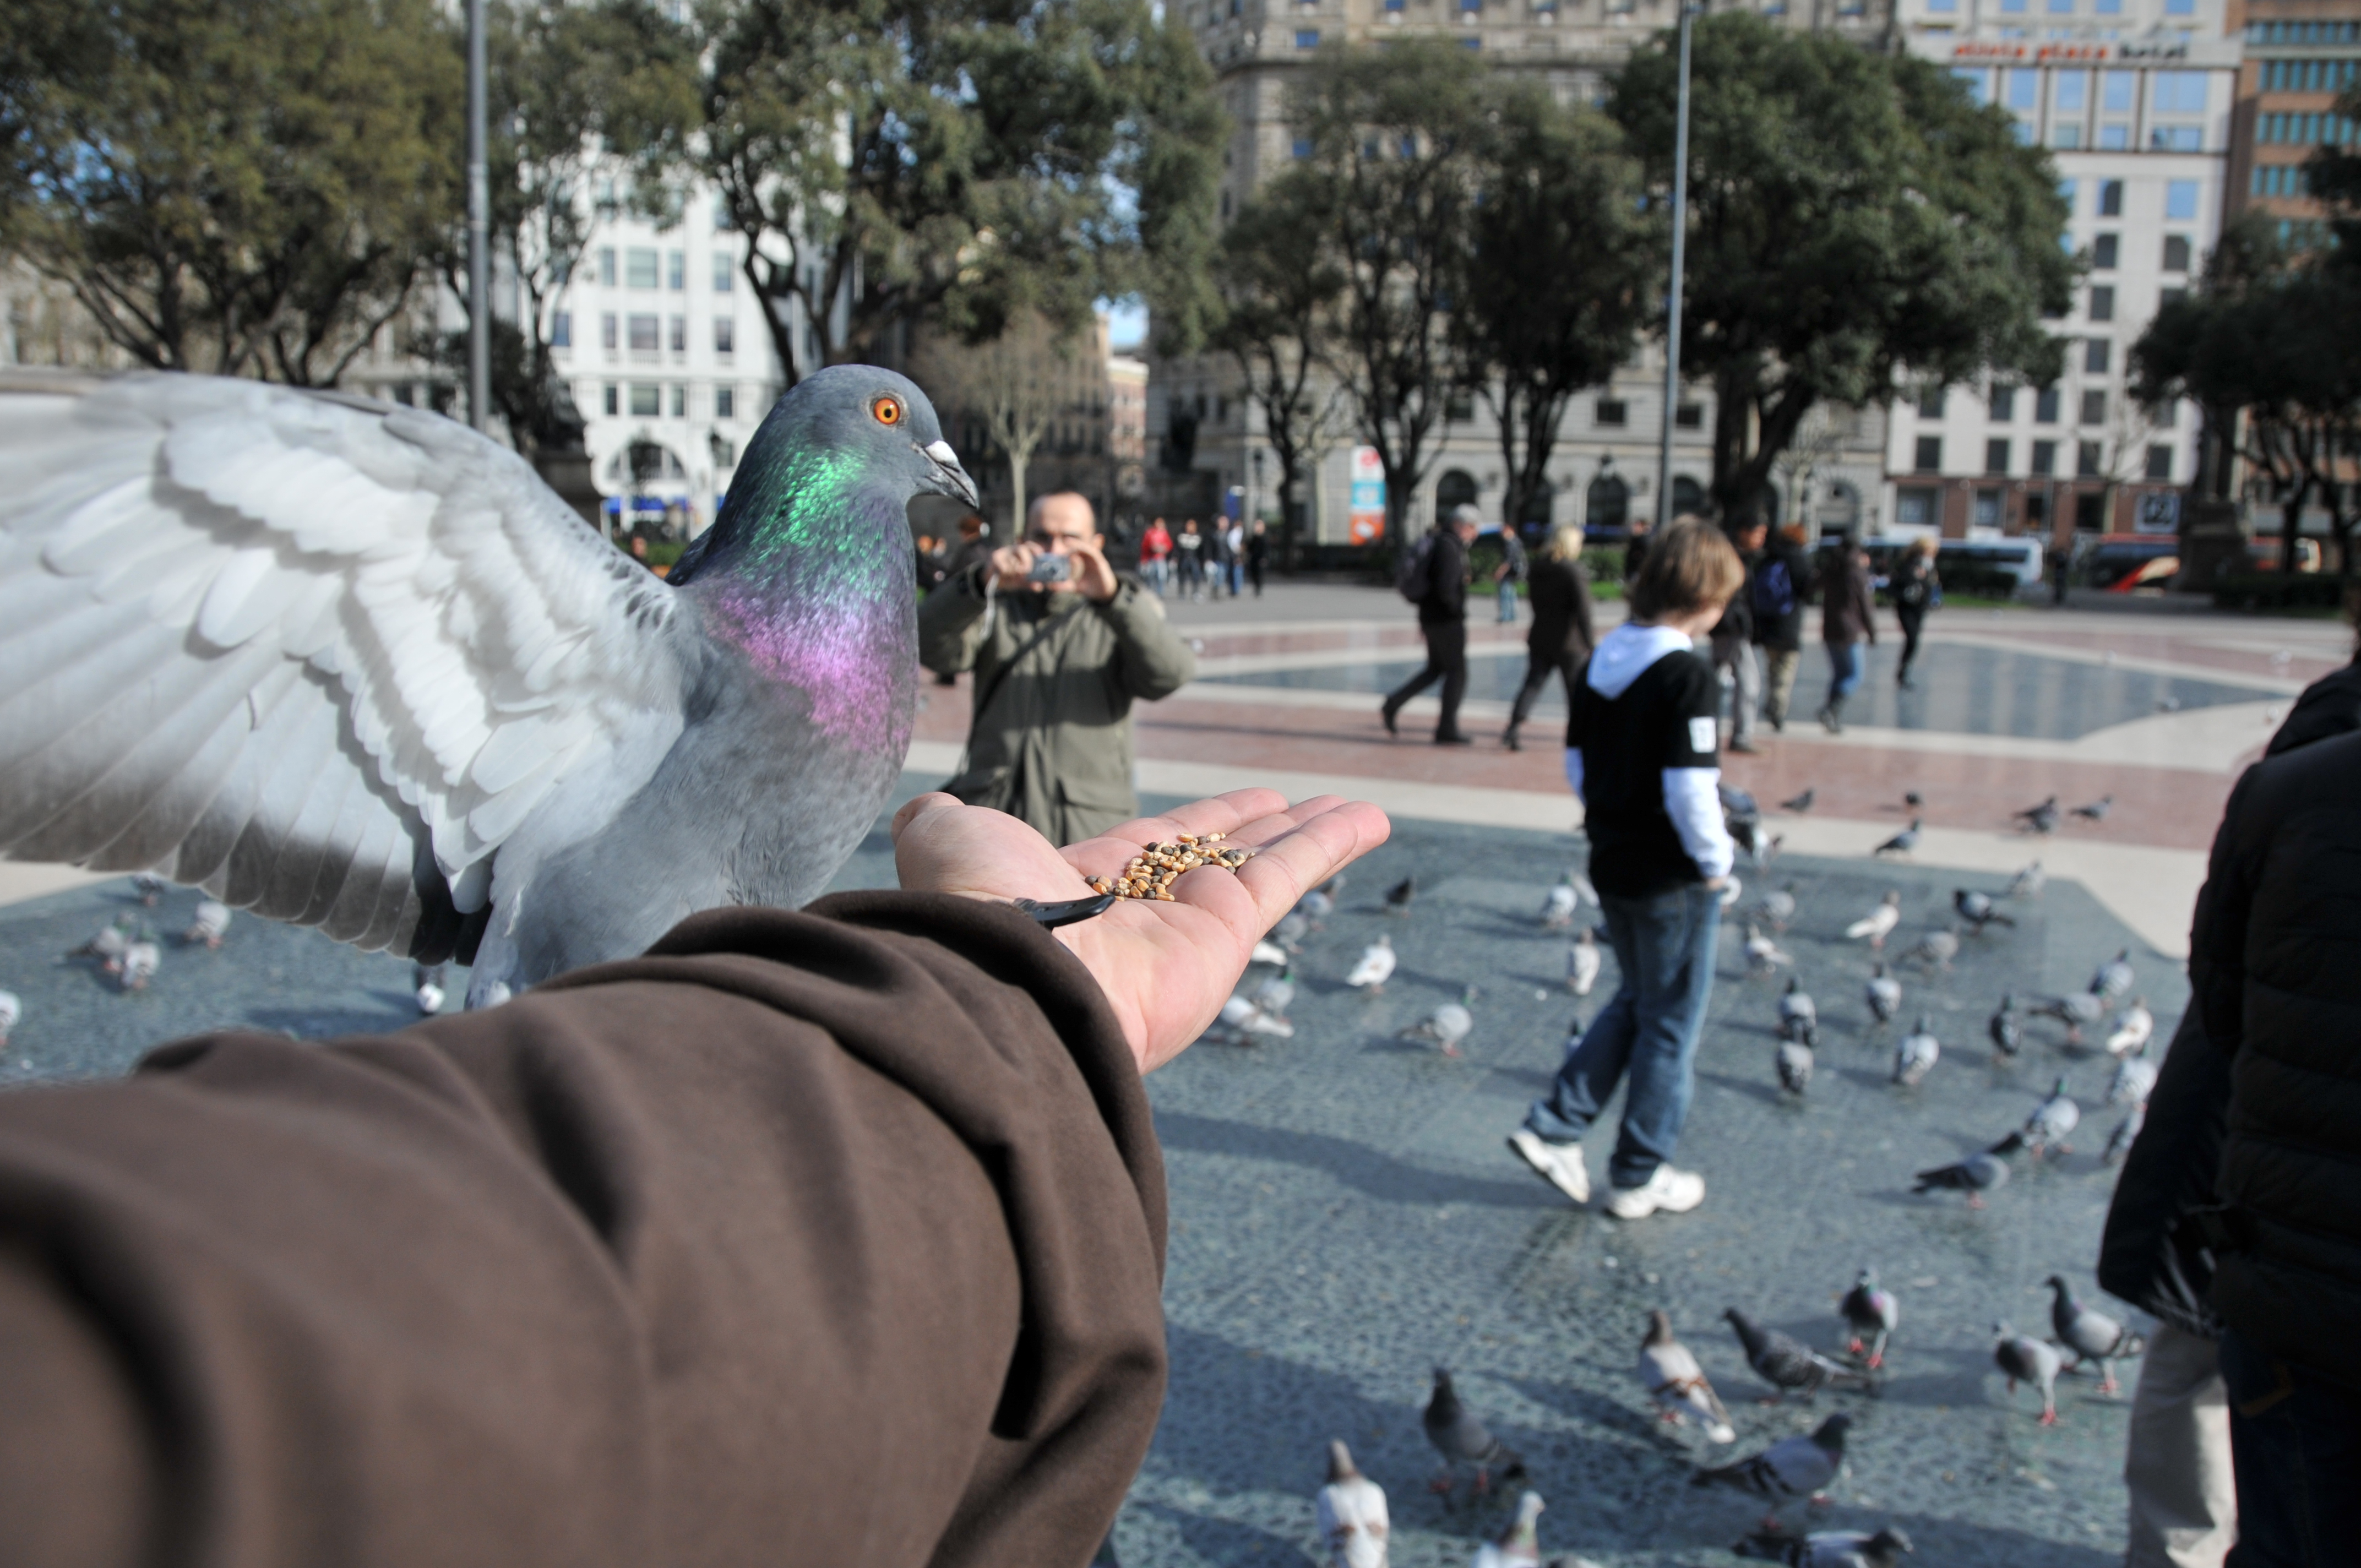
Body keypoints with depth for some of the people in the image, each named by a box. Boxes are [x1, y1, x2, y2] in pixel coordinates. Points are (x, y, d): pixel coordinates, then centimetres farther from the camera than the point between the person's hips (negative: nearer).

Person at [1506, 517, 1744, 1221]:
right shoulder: (1688, 676, -20)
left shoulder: (1601, 661, 3)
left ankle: (1555, 1126, 18)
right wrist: (1716, 860, -10)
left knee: (1633, 1003, 24)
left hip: (1612, 865, 7)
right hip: (1674, 879, -7)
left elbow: (1577, 764, 9)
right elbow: (1690, 791, -24)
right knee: (1670, 1025, 9)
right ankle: (1641, 1177, 20)